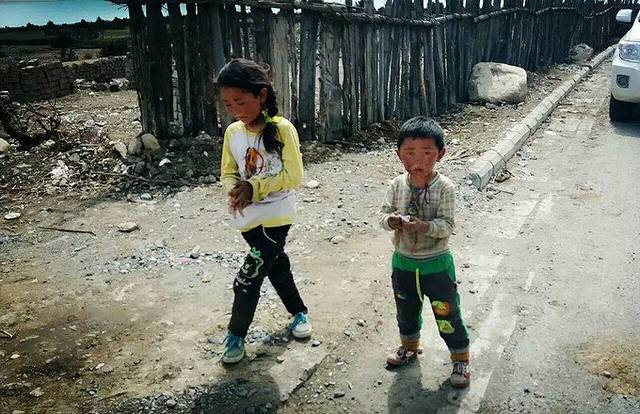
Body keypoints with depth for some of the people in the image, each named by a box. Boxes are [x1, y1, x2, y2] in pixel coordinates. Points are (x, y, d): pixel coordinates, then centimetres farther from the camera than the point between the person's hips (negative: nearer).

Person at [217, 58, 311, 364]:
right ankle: (299, 312, 41)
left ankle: (236, 334, 15)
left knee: (247, 278, -5)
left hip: (276, 216, -5)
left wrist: (255, 188, -23)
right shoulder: (232, 133, 0)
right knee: (276, 265, 20)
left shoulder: (282, 129, -15)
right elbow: (227, 174, 6)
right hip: (249, 217, 5)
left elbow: (294, 176, -16)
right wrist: (235, 190, -17)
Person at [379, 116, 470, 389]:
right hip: (403, 262, 4)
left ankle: (461, 358, 32)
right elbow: (383, 214, -2)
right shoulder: (397, 185, -7)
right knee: (406, 310, 24)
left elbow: (447, 225, -19)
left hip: (436, 264, -4)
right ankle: (409, 346, 50)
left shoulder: (444, 188, -18)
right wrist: (391, 220, -25)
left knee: (447, 315, 10)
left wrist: (423, 226, -36)